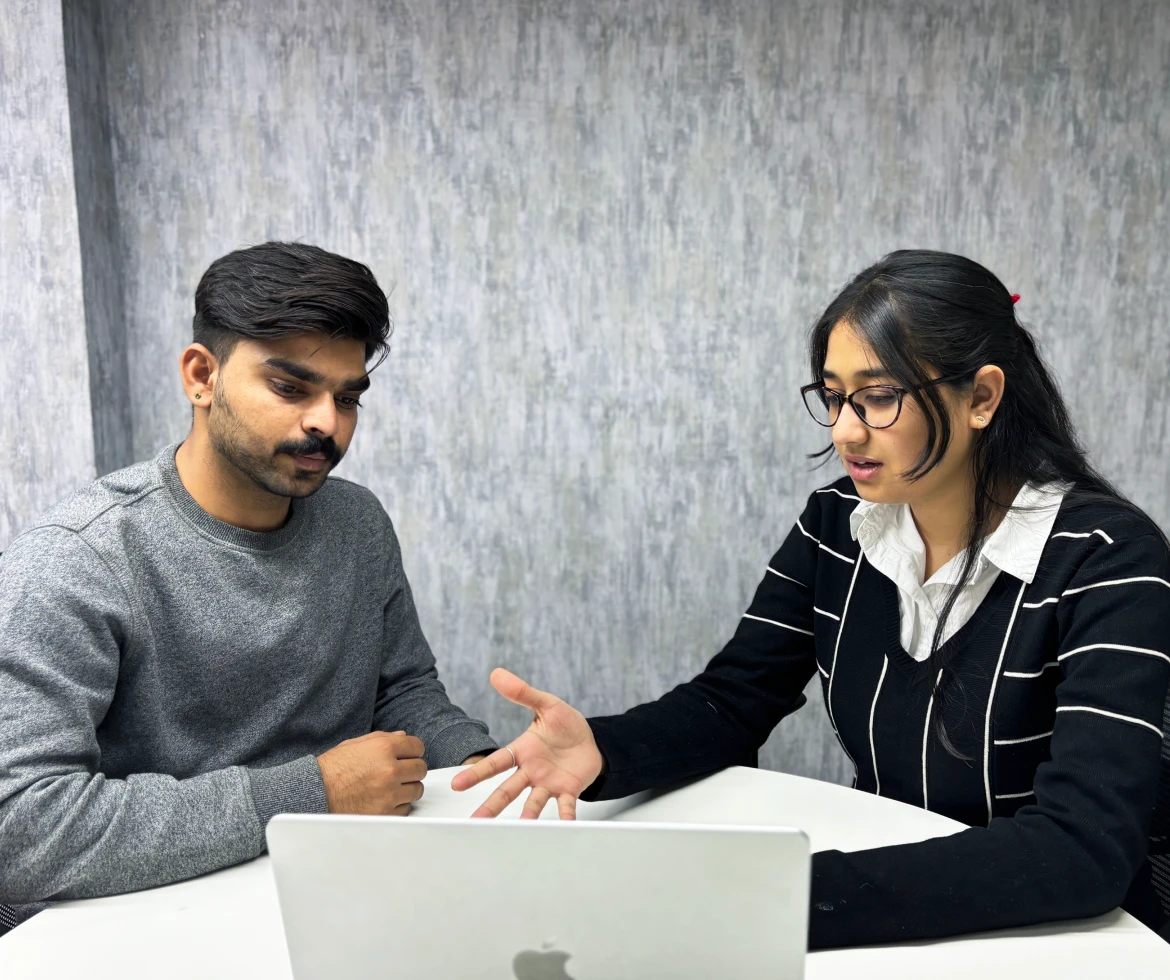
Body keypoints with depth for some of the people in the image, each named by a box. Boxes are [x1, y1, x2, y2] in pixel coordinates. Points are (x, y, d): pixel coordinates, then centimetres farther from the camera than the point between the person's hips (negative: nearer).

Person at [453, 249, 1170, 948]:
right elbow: (731, 701, -2)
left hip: (1060, 938, -3)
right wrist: (601, 750, -23)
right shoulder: (837, 526, -3)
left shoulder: (1104, 559, -18)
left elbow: (1087, 849, -27)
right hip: (885, 923, 4)